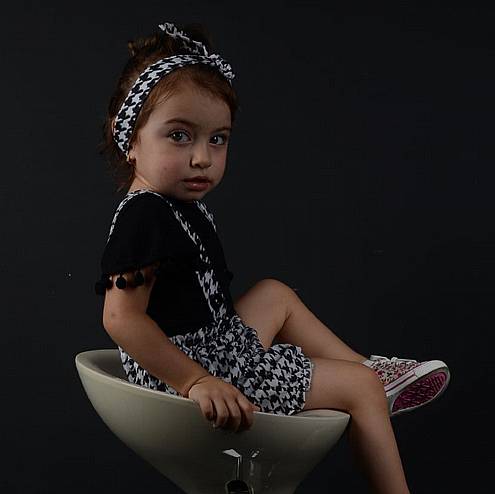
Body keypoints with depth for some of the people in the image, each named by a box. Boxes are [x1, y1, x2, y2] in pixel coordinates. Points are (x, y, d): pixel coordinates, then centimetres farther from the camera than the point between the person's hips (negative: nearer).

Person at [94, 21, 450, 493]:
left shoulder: (179, 207, 8)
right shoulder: (145, 217, -23)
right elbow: (122, 317, -29)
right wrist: (196, 382, -30)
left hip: (214, 343, 10)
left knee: (274, 294, 31)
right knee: (359, 387, 2)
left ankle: (371, 370, 34)